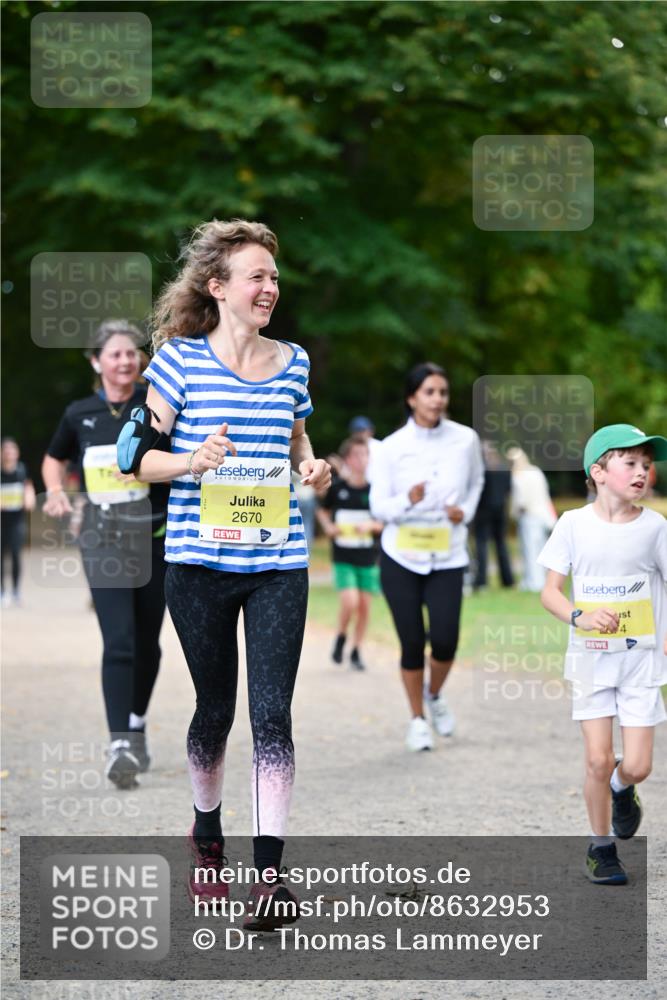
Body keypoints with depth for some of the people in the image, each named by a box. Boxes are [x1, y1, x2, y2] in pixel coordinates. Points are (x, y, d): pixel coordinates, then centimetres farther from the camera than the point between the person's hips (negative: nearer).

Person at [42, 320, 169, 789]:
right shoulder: (80, 414, 5)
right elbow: (55, 459, 22)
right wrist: (57, 492, 4)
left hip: (155, 535, 0)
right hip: (103, 538, 0)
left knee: (146, 641, 10)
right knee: (119, 640, -13)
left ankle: (137, 725, 33)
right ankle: (120, 745, -18)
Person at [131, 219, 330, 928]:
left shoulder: (292, 362, 9)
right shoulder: (179, 359, -3)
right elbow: (141, 457, -2)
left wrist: (312, 469, 1)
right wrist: (191, 462, -21)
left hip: (278, 563, 2)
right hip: (200, 562, -2)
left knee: (272, 713, -7)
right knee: (215, 706, 11)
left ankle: (269, 873, -8)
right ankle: (207, 830, 37)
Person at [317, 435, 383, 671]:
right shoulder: (337, 488, -2)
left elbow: (385, 522, 6)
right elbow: (322, 511, 15)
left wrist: (371, 526, -14)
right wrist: (328, 526, -3)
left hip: (368, 556, 2)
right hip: (343, 556, -2)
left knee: (364, 605, 3)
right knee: (349, 601, -16)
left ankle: (357, 651, 18)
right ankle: (340, 640, 10)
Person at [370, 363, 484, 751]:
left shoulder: (466, 439, -3)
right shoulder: (393, 447, -9)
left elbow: (476, 480, 17)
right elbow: (378, 506, -5)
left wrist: (466, 510, -1)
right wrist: (408, 500, -25)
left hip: (447, 558, 1)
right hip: (401, 558, -1)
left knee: (445, 640, -9)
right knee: (412, 643, 0)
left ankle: (435, 695, 23)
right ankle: (418, 720, 20)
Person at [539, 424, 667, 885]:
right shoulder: (574, 524, -5)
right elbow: (550, 592, -2)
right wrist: (580, 617, -20)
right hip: (591, 657, 0)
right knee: (598, 760, -4)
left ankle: (622, 789, 34)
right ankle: (602, 847, 17)